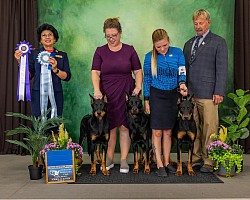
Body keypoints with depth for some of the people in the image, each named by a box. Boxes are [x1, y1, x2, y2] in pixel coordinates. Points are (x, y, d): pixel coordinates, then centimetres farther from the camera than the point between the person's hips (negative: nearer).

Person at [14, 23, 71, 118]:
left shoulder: (62, 55, 12)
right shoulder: (34, 53, 10)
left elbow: (67, 77, 4)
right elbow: (29, 75, 5)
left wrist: (55, 69, -12)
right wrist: (20, 61, -8)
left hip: (55, 95, 1)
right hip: (38, 95, -1)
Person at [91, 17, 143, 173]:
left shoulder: (129, 50, 6)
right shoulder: (100, 51, 6)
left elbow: (138, 71, 8)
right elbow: (95, 73, -3)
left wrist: (138, 86, -9)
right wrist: (97, 90, -19)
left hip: (126, 94, 0)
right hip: (107, 95, 1)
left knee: (125, 126, 1)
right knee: (109, 127, 5)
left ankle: (124, 160, 9)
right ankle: (109, 159, 16)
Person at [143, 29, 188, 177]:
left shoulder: (177, 52, 1)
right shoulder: (149, 57, -1)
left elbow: (182, 73, 0)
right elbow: (147, 79, 3)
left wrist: (182, 84, -22)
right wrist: (146, 100, 0)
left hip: (173, 96, 2)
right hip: (156, 96, -1)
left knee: (168, 132, 8)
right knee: (157, 132, -2)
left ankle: (166, 162, 18)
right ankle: (159, 164, 5)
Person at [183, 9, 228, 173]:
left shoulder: (218, 42, 4)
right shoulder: (189, 44, 20)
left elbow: (222, 69, -3)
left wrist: (219, 92, -10)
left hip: (208, 94, -5)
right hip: (190, 93, 5)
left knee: (209, 128, -4)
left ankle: (209, 162, 4)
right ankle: (196, 158, 15)